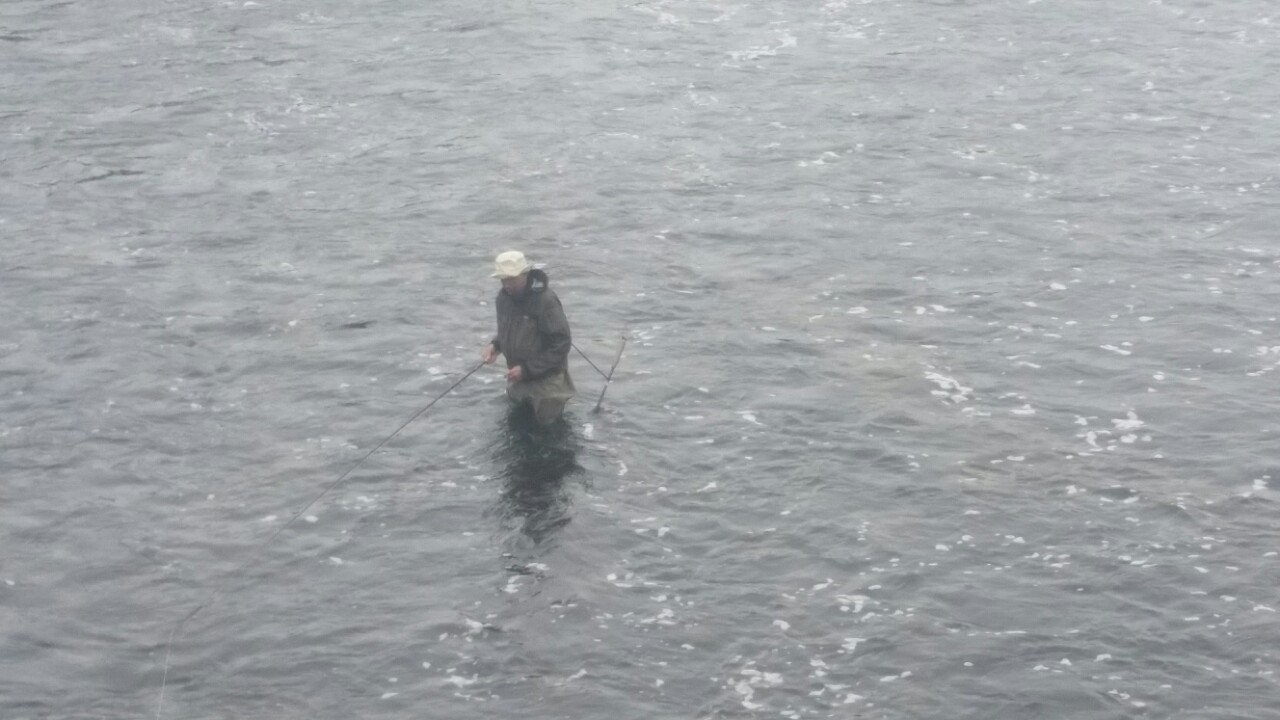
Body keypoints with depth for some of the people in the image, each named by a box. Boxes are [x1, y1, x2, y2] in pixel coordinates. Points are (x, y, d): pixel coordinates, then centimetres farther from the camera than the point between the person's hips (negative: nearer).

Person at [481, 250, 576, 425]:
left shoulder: (546, 299, -27)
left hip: (545, 377, -6)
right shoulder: (504, 296, -7)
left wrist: (527, 369, -25)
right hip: (518, 376, 6)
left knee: (546, 420, 7)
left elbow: (561, 344, -24)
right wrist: (495, 345, -9)